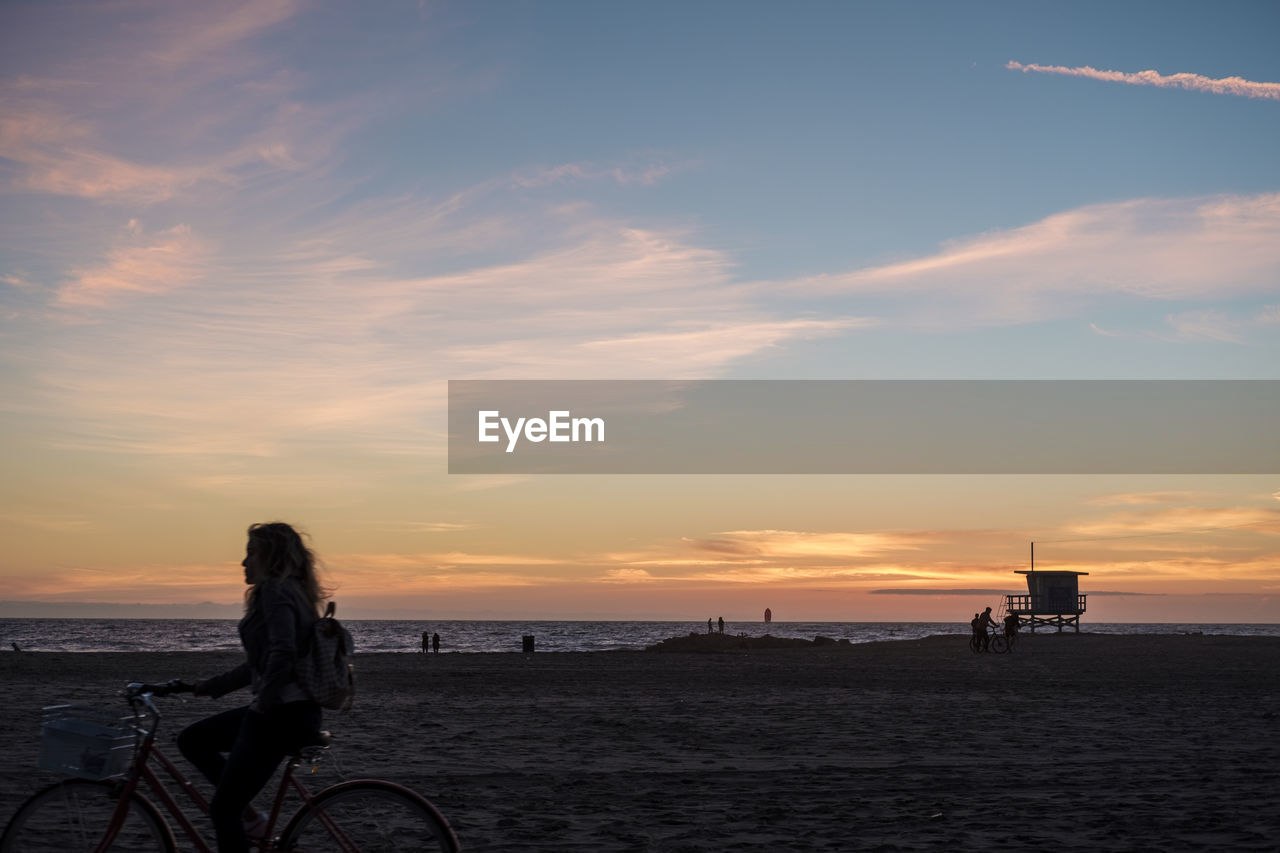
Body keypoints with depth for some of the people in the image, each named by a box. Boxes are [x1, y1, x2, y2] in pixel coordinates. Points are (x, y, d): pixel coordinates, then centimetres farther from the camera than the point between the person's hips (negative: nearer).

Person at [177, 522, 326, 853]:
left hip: (280, 714, -10)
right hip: (290, 710, 10)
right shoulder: (293, 591, 18)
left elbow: (282, 653, -27)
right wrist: (211, 686, 24)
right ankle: (249, 817, 15)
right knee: (192, 740, 19)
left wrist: (264, 702, -16)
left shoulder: (275, 591, -12)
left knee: (222, 810, -2)